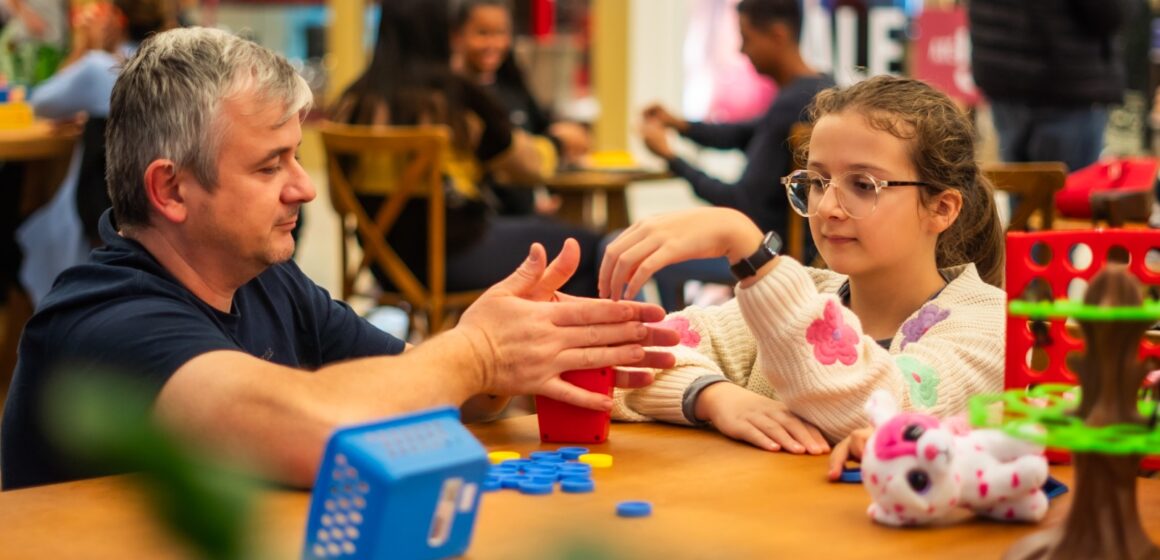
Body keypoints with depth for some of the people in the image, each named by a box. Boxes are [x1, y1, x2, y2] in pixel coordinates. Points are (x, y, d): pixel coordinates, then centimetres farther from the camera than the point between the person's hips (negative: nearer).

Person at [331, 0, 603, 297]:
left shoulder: (353, 100, 0)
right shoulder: (455, 93, -13)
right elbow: (530, 167, -3)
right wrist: (555, 143, 20)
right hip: (455, 255, -7)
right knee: (587, 246, 10)